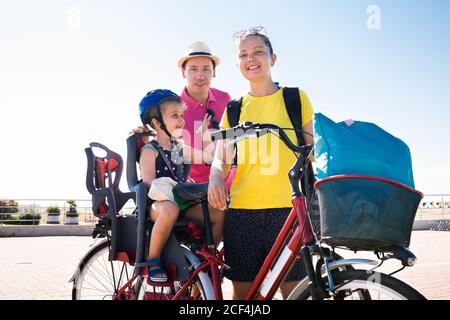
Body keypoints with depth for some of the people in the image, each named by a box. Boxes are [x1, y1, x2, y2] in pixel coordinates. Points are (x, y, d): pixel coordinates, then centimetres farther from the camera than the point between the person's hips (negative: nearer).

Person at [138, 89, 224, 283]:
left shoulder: (180, 148, 15)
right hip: (157, 203, -7)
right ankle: (153, 260, -26)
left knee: (220, 214, -12)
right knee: (170, 209, -42)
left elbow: (209, 156, 21)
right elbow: (150, 183, -16)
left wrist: (205, 136, 8)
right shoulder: (149, 150, -6)